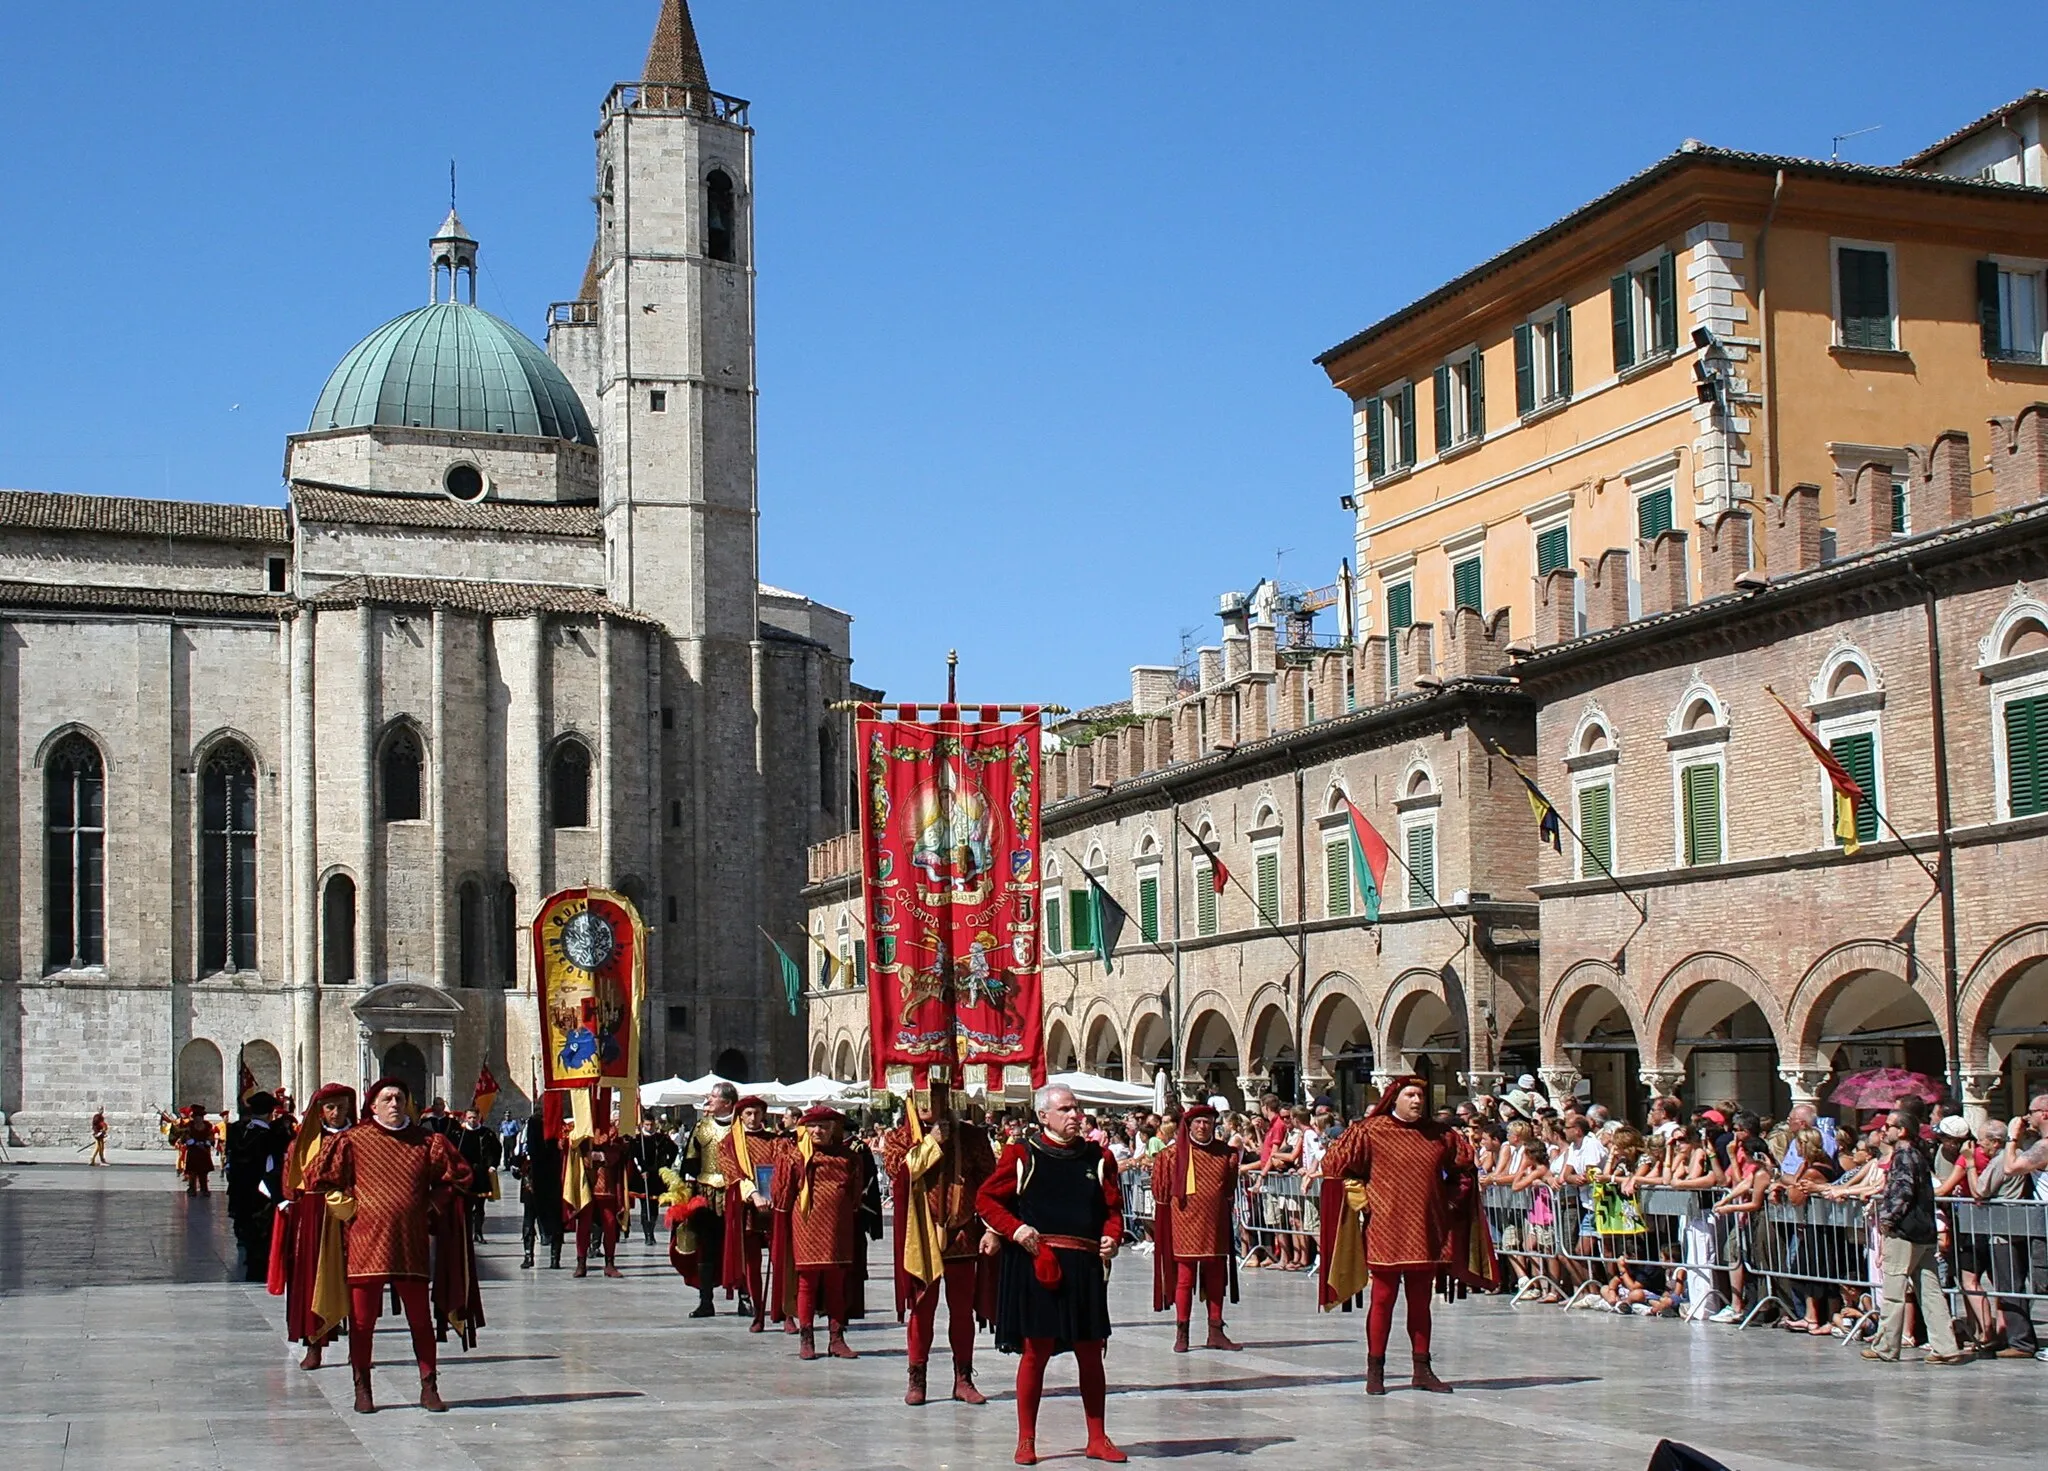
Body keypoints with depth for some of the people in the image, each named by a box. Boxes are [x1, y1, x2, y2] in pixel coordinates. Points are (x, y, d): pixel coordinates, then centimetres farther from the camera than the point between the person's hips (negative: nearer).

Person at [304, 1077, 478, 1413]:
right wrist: (349, 1204, 2)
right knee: (362, 1320, 3)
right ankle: (362, 1390, 13)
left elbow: (459, 1176, 15)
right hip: (366, 1242, -1)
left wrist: (431, 1202, 7)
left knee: (420, 1319, 4)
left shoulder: (426, 1141, 6)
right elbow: (317, 1178, 4)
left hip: (412, 1243, 1)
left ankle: (429, 1388, 11)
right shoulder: (353, 1140, 0)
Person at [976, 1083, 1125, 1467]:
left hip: (1084, 1266, 3)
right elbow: (988, 1198, 3)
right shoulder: (1021, 1155, 1)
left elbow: (1113, 1208, 11)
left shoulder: (1098, 1158, 10)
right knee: (1035, 1350, 0)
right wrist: (1015, 1229, -12)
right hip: (1035, 1263, -3)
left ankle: (1097, 1439, 17)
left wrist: (1111, 1237, -9)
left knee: (1090, 1352, 7)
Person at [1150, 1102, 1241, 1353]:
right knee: (1185, 1279, 1)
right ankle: (1181, 1334, 7)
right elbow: (1162, 1190, 4)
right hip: (1186, 1223, -3)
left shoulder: (1225, 1153, 6)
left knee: (1215, 1280, 7)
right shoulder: (1175, 1153, -2)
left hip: (1215, 1226, 3)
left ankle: (1216, 1332, 14)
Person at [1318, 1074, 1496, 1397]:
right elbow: (1334, 1163, -4)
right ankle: (1375, 1371, 5)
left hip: (1426, 1230, 4)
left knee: (1421, 1301, 10)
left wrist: (1450, 1200, 11)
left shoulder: (1439, 1135, 7)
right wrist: (1359, 1195, -6)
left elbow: (1462, 1168, 22)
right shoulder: (1371, 1131, -5)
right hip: (1386, 1229, -4)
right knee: (1383, 1298, -1)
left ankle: (1422, 1370, 16)